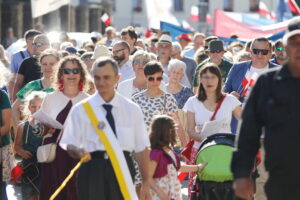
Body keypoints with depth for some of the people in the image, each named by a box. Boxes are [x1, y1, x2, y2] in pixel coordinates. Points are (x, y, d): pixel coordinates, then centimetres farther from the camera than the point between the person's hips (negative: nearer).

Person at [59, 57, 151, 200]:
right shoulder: (80, 110, 5)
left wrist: (146, 184, 7)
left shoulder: (132, 109, 9)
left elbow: (141, 148, 9)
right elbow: (69, 145, 2)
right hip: (93, 171, -2)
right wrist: (77, 151, -23)